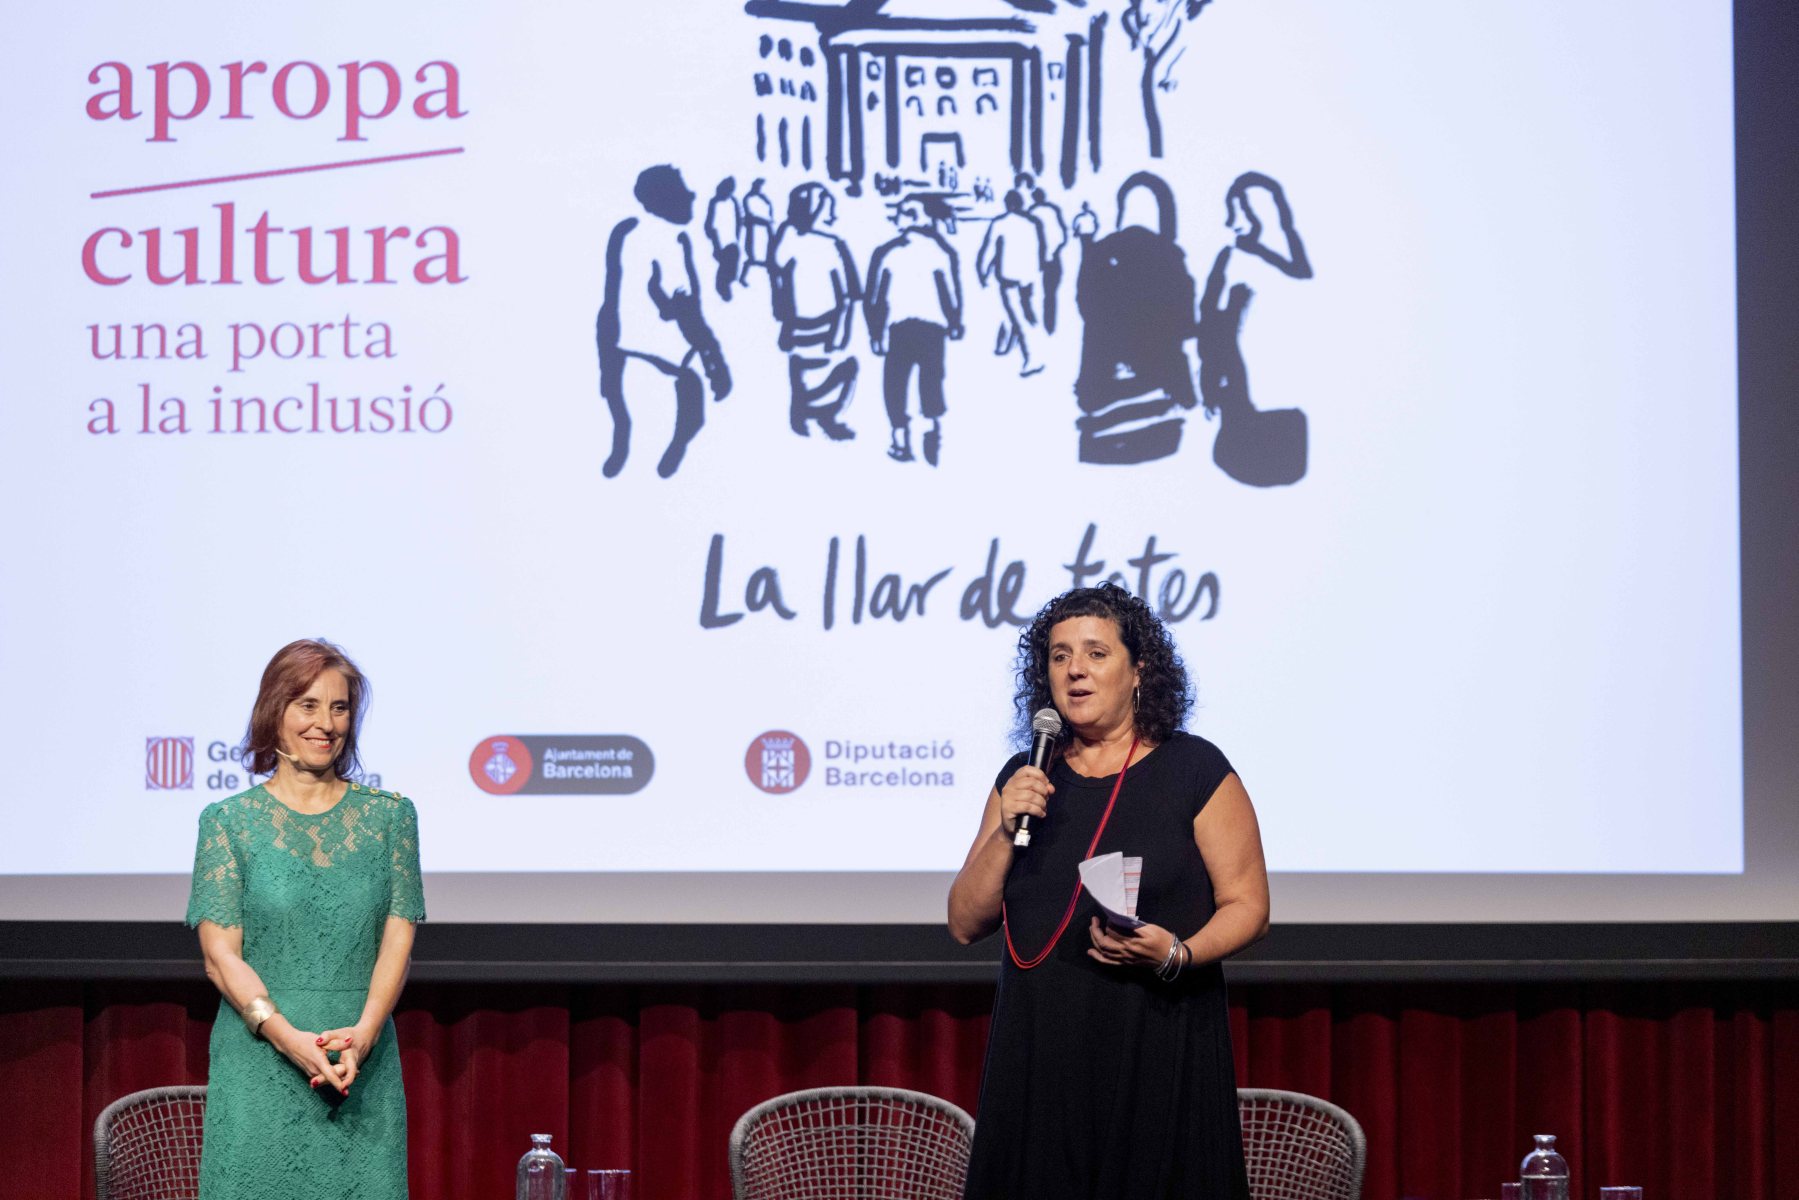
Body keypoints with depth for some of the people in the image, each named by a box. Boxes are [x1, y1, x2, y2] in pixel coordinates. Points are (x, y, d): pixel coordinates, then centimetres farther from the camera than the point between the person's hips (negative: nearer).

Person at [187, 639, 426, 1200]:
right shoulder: (228, 821, 4)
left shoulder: (389, 815, 10)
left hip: (364, 1067, 2)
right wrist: (288, 1037, -17)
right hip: (257, 1064, -1)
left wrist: (364, 1032, -14)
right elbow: (221, 955, -2)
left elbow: (398, 939, 3)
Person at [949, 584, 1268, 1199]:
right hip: (1040, 1054, 3)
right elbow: (966, 923, 7)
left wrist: (1175, 954, -20)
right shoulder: (1024, 780, 10)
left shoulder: (1195, 770, -1)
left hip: (1159, 1055, -3)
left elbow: (1246, 905, -2)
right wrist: (1008, 831, -7)